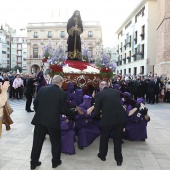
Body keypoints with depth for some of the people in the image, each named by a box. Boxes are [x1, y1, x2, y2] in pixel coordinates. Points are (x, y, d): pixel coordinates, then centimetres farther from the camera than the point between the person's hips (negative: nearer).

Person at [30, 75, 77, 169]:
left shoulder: (43, 89, 1)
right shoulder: (62, 93, -8)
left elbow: (35, 102, 4)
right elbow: (63, 110, -9)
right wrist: (74, 113, 6)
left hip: (40, 119, 3)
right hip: (53, 121, -3)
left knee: (37, 141, 14)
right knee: (56, 142, 16)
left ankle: (34, 162, 24)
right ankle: (55, 161, 29)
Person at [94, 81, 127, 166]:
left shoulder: (99, 94, 0)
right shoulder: (117, 92, 10)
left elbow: (96, 112, 1)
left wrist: (100, 115, 23)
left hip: (107, 118, -3)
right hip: (120, 117, 3)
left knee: (104, 138, 22)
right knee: (118, 138, 20)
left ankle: (102, 155, 41)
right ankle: (119, 159, 27)